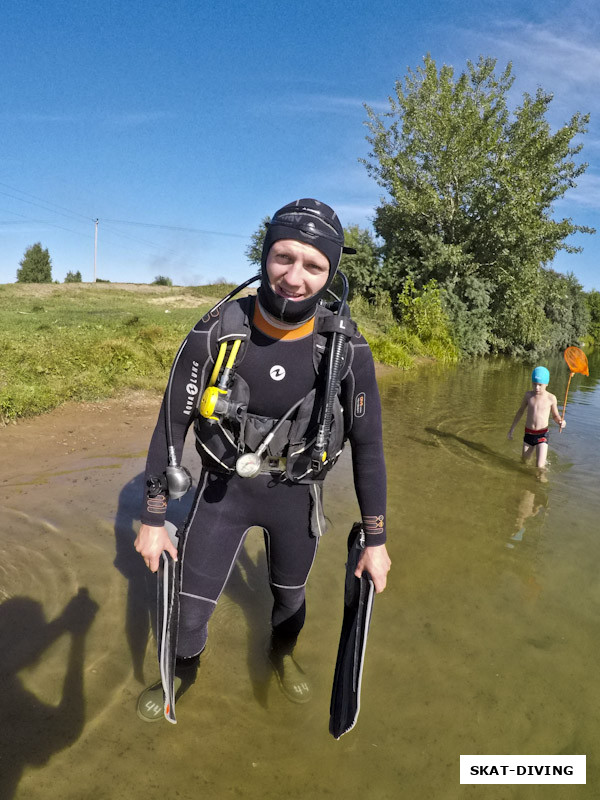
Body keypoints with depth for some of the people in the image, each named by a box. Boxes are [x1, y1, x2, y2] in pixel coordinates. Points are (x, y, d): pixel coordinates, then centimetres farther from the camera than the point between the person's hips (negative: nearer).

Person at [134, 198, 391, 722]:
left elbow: (368, 446, -9)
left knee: (290, 594, 24)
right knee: (190, 605, 10)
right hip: (223, 487, 0)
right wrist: (153, 519, -5)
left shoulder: (348, 351, -20)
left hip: (296, 494, 1)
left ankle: (283, 655, 59)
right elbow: (171, 427, -10)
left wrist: (376, 539, -5)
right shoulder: (214, 335, -21)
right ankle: (183, 669, 46)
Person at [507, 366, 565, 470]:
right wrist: (512, 428, 18)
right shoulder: (528, 395, -1)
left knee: (540, 466, -12)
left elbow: (555, 416, 4)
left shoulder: (551, 398, -9)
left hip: (542, 434, -3)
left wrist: (560, 422, -20)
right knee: (524, 461, 19)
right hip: (528, 434, 4)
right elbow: (520, 411, 13)